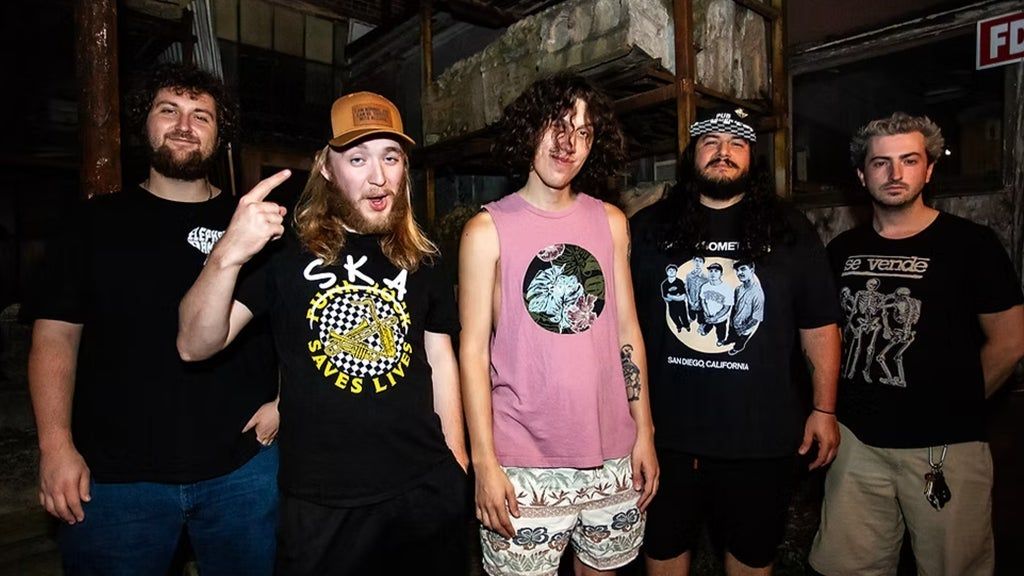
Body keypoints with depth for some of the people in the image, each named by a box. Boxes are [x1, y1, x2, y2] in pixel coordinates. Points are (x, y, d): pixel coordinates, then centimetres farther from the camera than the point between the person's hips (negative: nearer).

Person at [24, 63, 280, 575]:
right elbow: (55, 335, 2)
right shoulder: (99, 222, 5)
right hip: (112, 474, 0)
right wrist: (56, 445, -6)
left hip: (243, 467, 0)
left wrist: (284, 401, -4)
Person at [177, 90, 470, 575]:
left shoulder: (422, 259, 2)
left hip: (427, 488, 3)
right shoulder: (285, 250, -7)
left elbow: (440, 359, 8)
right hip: (321, 500, -2)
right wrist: (227, 256, -30)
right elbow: (195, 346, -12)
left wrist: (458, 463, 7)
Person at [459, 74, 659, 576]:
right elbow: (473, 351, -7)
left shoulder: (610, 222, 5)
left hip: (613, 458, 4)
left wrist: (644, 432, 6)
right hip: (524, 466, -3)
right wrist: (484, 462, -10)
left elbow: (627, 332, 7)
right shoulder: (487, 230, -6)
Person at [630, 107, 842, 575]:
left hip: (762, 436, 1)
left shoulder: (790, 232, 2)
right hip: (665, 431, 0)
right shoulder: (647, 228, 1)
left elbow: (820, 328, 5)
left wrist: (824, 410, 1)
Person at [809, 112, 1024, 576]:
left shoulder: (971, 243, -5)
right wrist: (835, 407, 6)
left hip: (945, 445, -3)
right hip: (857, 439, 3)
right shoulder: (843, 250, 6)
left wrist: (954, 407, 3)